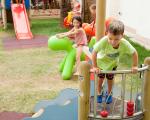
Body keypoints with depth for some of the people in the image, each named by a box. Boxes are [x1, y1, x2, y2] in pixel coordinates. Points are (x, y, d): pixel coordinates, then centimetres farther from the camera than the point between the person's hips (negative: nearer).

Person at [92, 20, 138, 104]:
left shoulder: (125, 44, -38)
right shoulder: (104, 41, -44)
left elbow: (134, 53, -21)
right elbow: (94, 52, -32)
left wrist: (135, 66, -15)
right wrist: (95, 66, -28)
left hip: (113, 63, 1)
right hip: (101, 62, -1)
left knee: (110, 78, 18)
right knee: (101, 78, 16)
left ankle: (109, 93, 46)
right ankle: (99, 93, 43)